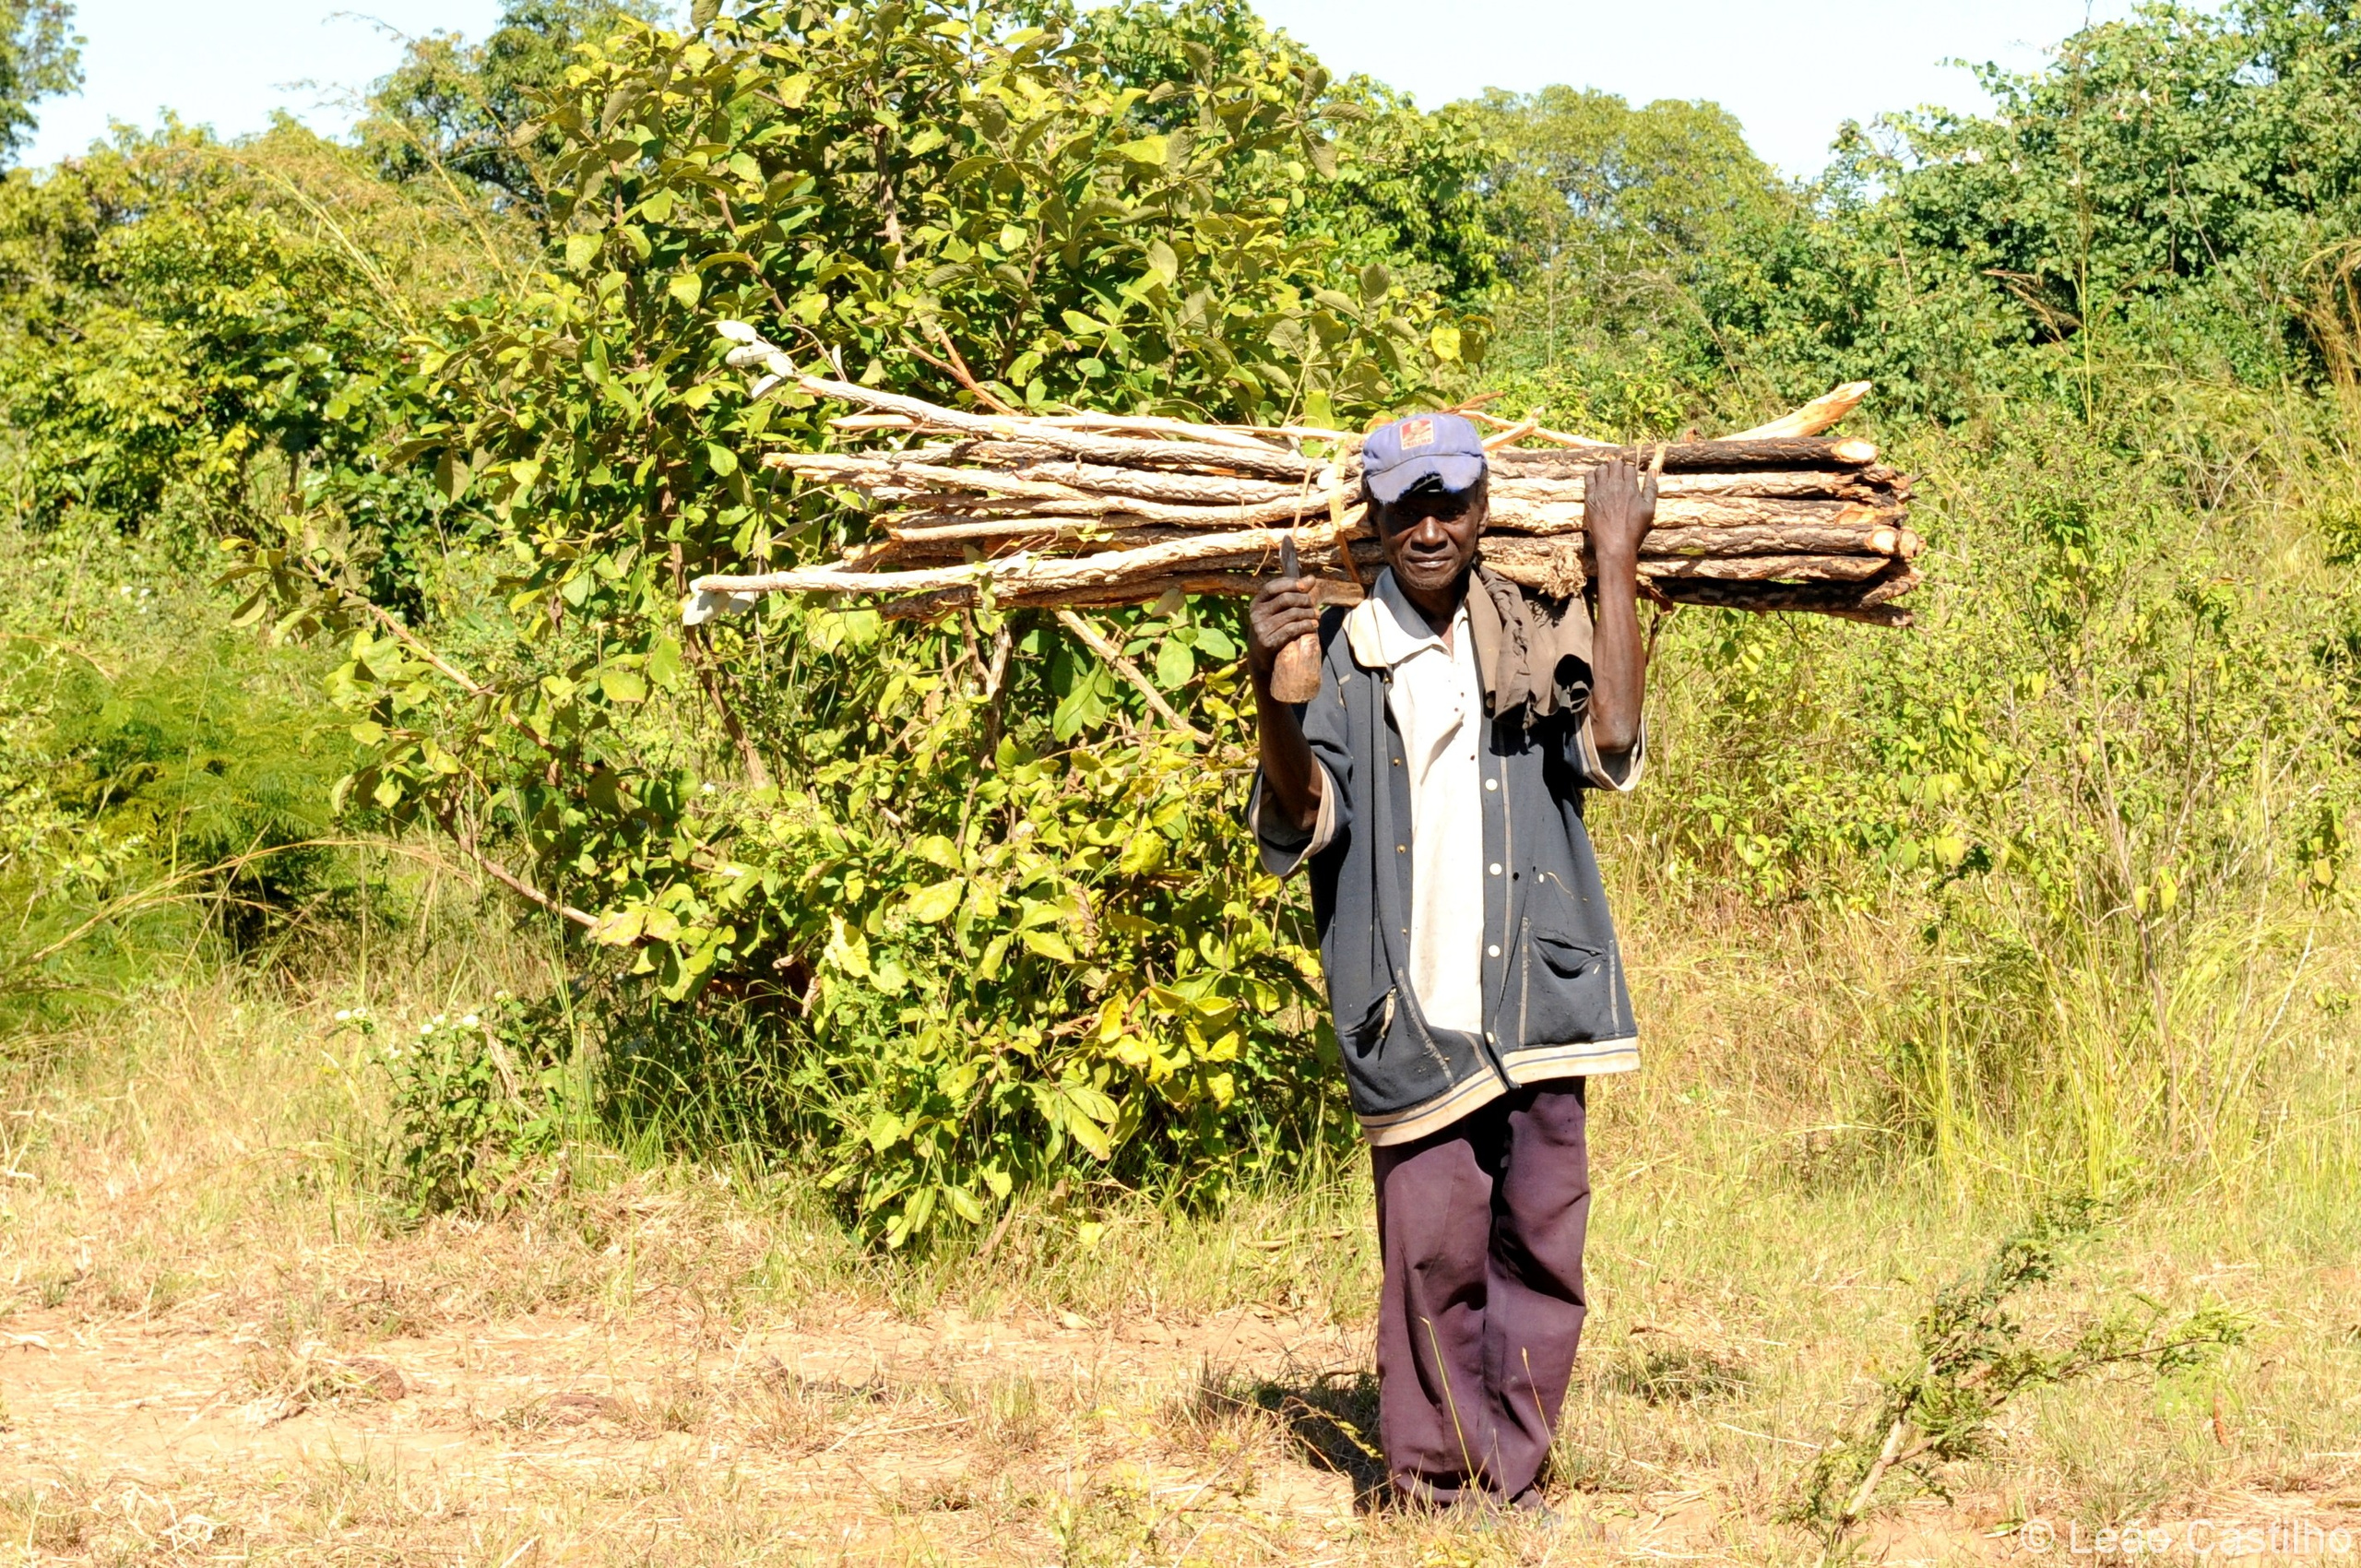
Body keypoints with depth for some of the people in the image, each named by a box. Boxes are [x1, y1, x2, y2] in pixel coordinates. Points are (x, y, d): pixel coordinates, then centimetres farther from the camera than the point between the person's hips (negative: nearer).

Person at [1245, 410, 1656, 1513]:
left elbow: (1611, 740, -8)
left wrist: (1615, 565, -3)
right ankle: (1433, 1480, 10)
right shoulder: (1338, 650, 2)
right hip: (1414, 1016, -2)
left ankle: (1513, 1476, 11)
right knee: (1431, 1250, -2)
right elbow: (1303, 818, -9)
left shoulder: (1532, 637, 9)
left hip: (1535, 1003, 2)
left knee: (1541, 1238, 2)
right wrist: (1269, 688, -27)